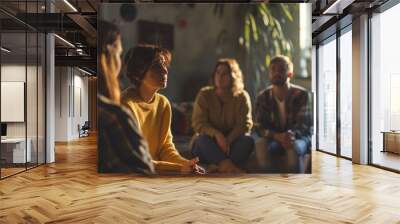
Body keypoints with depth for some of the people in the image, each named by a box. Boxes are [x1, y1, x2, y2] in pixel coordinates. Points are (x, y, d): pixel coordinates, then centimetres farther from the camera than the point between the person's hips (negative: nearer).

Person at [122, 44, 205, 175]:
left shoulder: (163, 103, 2)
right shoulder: (126, 105, -19)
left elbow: (166, 146, 4)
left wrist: (186, 164, -14)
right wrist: (180, 168, -23)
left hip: (153, 168, 6)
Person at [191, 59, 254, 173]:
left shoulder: (241, 96, -2)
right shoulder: (204, 94, -3)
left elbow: (245, 124, -8)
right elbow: (198, 123, -10)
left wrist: (228, 140, -26)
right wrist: (217, 135, -28)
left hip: (231, 142, 1)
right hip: (210, 143, 0)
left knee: (248, 140, -27)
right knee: (203, 139, -32)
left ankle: (219, 168, -42)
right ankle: (231, 168, -44)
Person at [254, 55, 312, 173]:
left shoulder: (301, 94, -12)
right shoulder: (263, 97, -5)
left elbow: (304, 124, -15)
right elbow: (260, 127, -10)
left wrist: (291, 135, -39)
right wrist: (278, 136, -31)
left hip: (299, 137, -1)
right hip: (274, 138, 2)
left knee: (294, 148, -37)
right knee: (260, 145, -32)